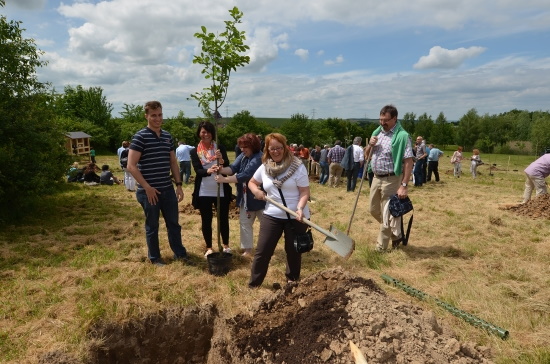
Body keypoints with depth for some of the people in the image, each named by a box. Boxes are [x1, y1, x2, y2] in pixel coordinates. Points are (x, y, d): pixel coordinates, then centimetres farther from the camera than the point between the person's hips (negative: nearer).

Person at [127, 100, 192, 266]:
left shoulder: (167, 136, 8)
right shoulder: (140, 137, -10)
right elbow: (131, 166, -14)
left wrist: (178, 184, 7)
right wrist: (147, 188, -17)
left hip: (168, 189, 6)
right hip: (149, 191, -6)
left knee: (174, 223, 14)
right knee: (152, 226, 9)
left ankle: (180, 254, 28)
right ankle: (154, 258, 25)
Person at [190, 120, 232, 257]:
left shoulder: (220, 148, 0)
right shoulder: (195, 151, 0)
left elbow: (228, 168, -8)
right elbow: (197, 170, -12)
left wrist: (221, 161, -30)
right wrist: (208, 170, -33)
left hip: (221, 191, 0)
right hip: (204, 192, 0)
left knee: (223, 218, 10)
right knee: (206, 220, 8)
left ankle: (226, 245, 29)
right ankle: (209, 248, 23)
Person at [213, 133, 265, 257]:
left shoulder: (259, 159, -25)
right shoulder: (243, 156, 3)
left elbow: (244, 176, -32)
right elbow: (233, 168, -8)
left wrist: (224, 180, -31)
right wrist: (221, 169, -29)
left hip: (259, 197, -8)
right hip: (245, 198, 8)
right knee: (245, 223, 12)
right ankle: (247, 249, 23)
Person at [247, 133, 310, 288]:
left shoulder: (297, 166, -10)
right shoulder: (264, 167, 3)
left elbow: (305, 192, -11)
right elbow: (252, 182, 19)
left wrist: (300, 208, -28)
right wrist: (256, 190, -3)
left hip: (295, 216, -2)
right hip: (272, 215, 3)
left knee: (293, 251, 14)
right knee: (262, 251, 3)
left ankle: (292, 280, 37)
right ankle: (253, 284, 19)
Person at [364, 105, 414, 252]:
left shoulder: (402, 136, -15)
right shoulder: (377, 132, 8)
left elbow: (408, 162, -18)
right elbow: (367, 154, 16)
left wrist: (404, 185, -23)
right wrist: (370, 145, -7)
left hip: (391, 179, -8)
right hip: (376, 178, 8)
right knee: (373, 210, 16)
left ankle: (381, 248, 16)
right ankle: (396, 234, 35)